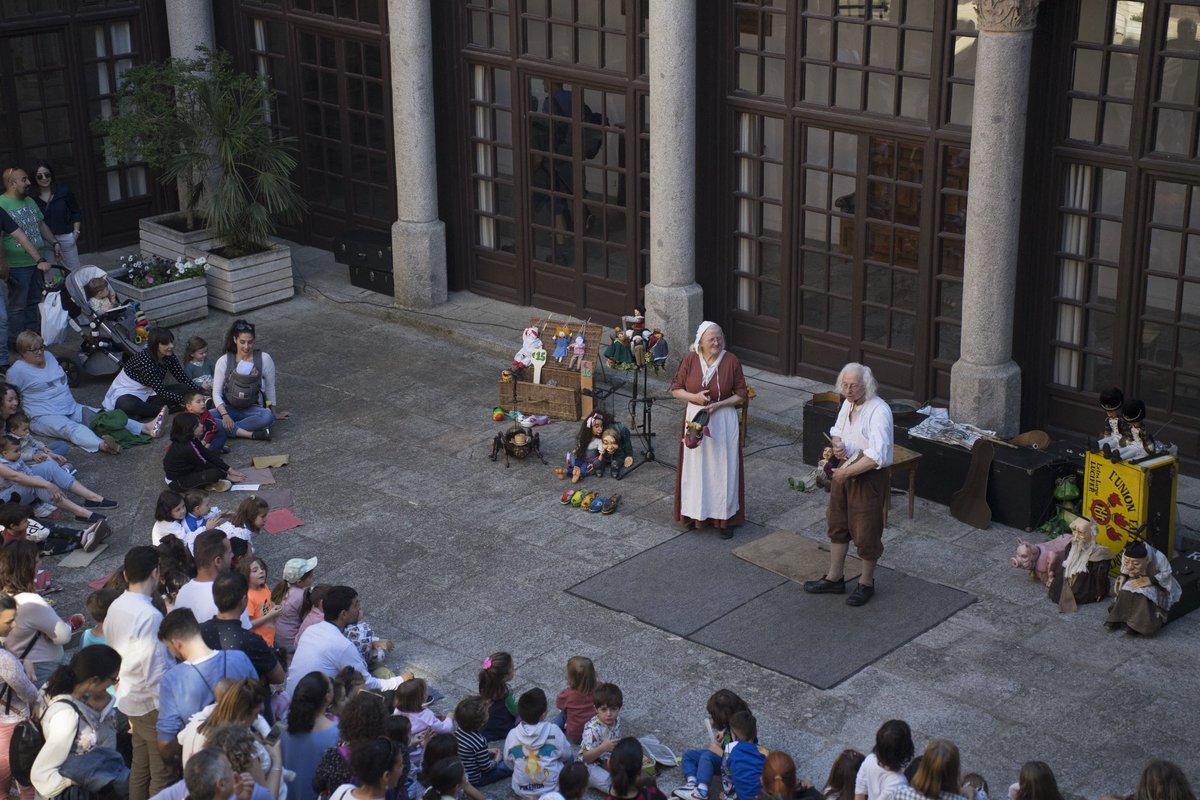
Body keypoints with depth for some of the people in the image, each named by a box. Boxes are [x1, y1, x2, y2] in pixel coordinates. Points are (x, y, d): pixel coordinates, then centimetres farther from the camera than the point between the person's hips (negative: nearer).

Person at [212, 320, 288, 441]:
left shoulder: (264, 359, -8)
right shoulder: (224, 361, -8)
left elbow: (270, 387, 5)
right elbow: (216, 393, -8)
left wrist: (274, 413, 14)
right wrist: (225, 415, -24)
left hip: (251, 409, 0)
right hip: (228, 408, 0)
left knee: (267, 416, -36)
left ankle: (228, 430, -31)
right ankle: (252, 434, -33)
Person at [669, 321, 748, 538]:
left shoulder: (731, 361, -9)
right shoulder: (690, 360, -5)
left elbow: (741, 395, -3)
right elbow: (675, 389, 2)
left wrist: (719, 404, -17)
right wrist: (694, 397, -16)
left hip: (723, 420, -1)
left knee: (722, 469, 4)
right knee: (695, 467, 9)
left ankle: (725, 517, 14)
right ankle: (694, 514, 24)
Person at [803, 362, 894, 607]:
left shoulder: (878, 411, -26)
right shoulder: (848, 403, 1)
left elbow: (876, 456, -32)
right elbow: (837, 430, 20)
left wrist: (846, 472, -24)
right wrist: (837, 444, -4)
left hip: (869, 477, -8)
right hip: (845, 472, 8)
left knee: (865, 532, 5)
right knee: (837, 524, 18)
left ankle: (866, 583, 25)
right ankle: (834, 578, 34)